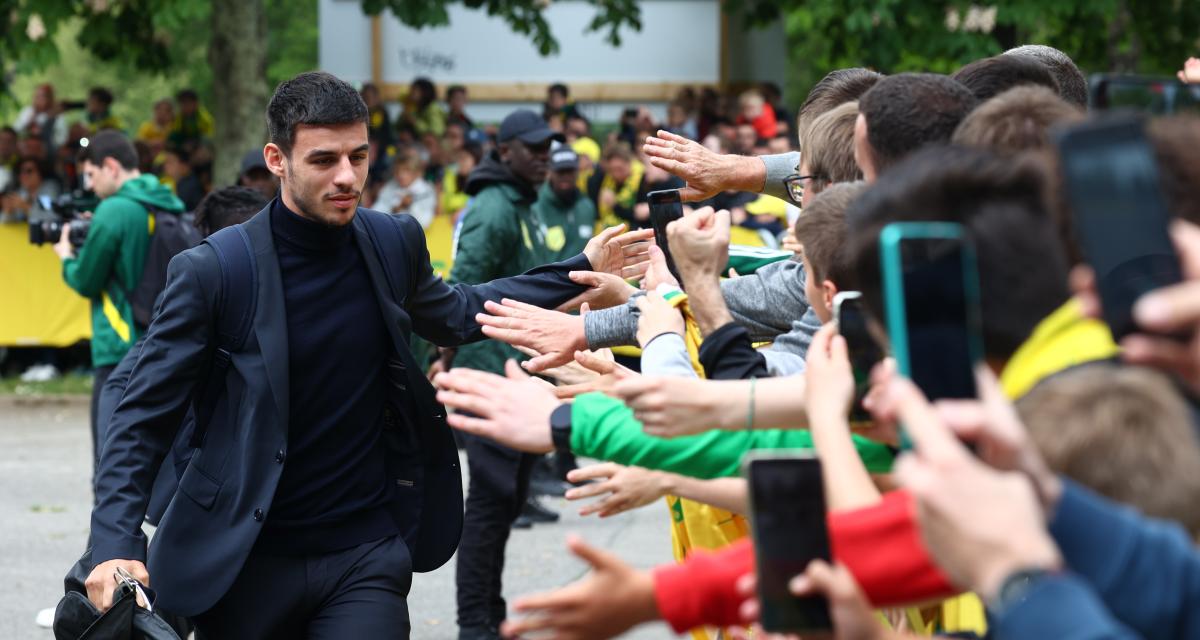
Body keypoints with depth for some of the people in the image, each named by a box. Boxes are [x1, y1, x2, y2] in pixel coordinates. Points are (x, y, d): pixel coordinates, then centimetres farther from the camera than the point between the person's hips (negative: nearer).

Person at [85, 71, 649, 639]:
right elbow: (143, 416, -8)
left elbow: (454, 313, 23)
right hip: (247, 562, -2)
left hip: (367, 554, 2)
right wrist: (117, 544, -20)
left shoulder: (394, 243, 1)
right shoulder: (212, 271, -12)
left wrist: (582, 270, 22)